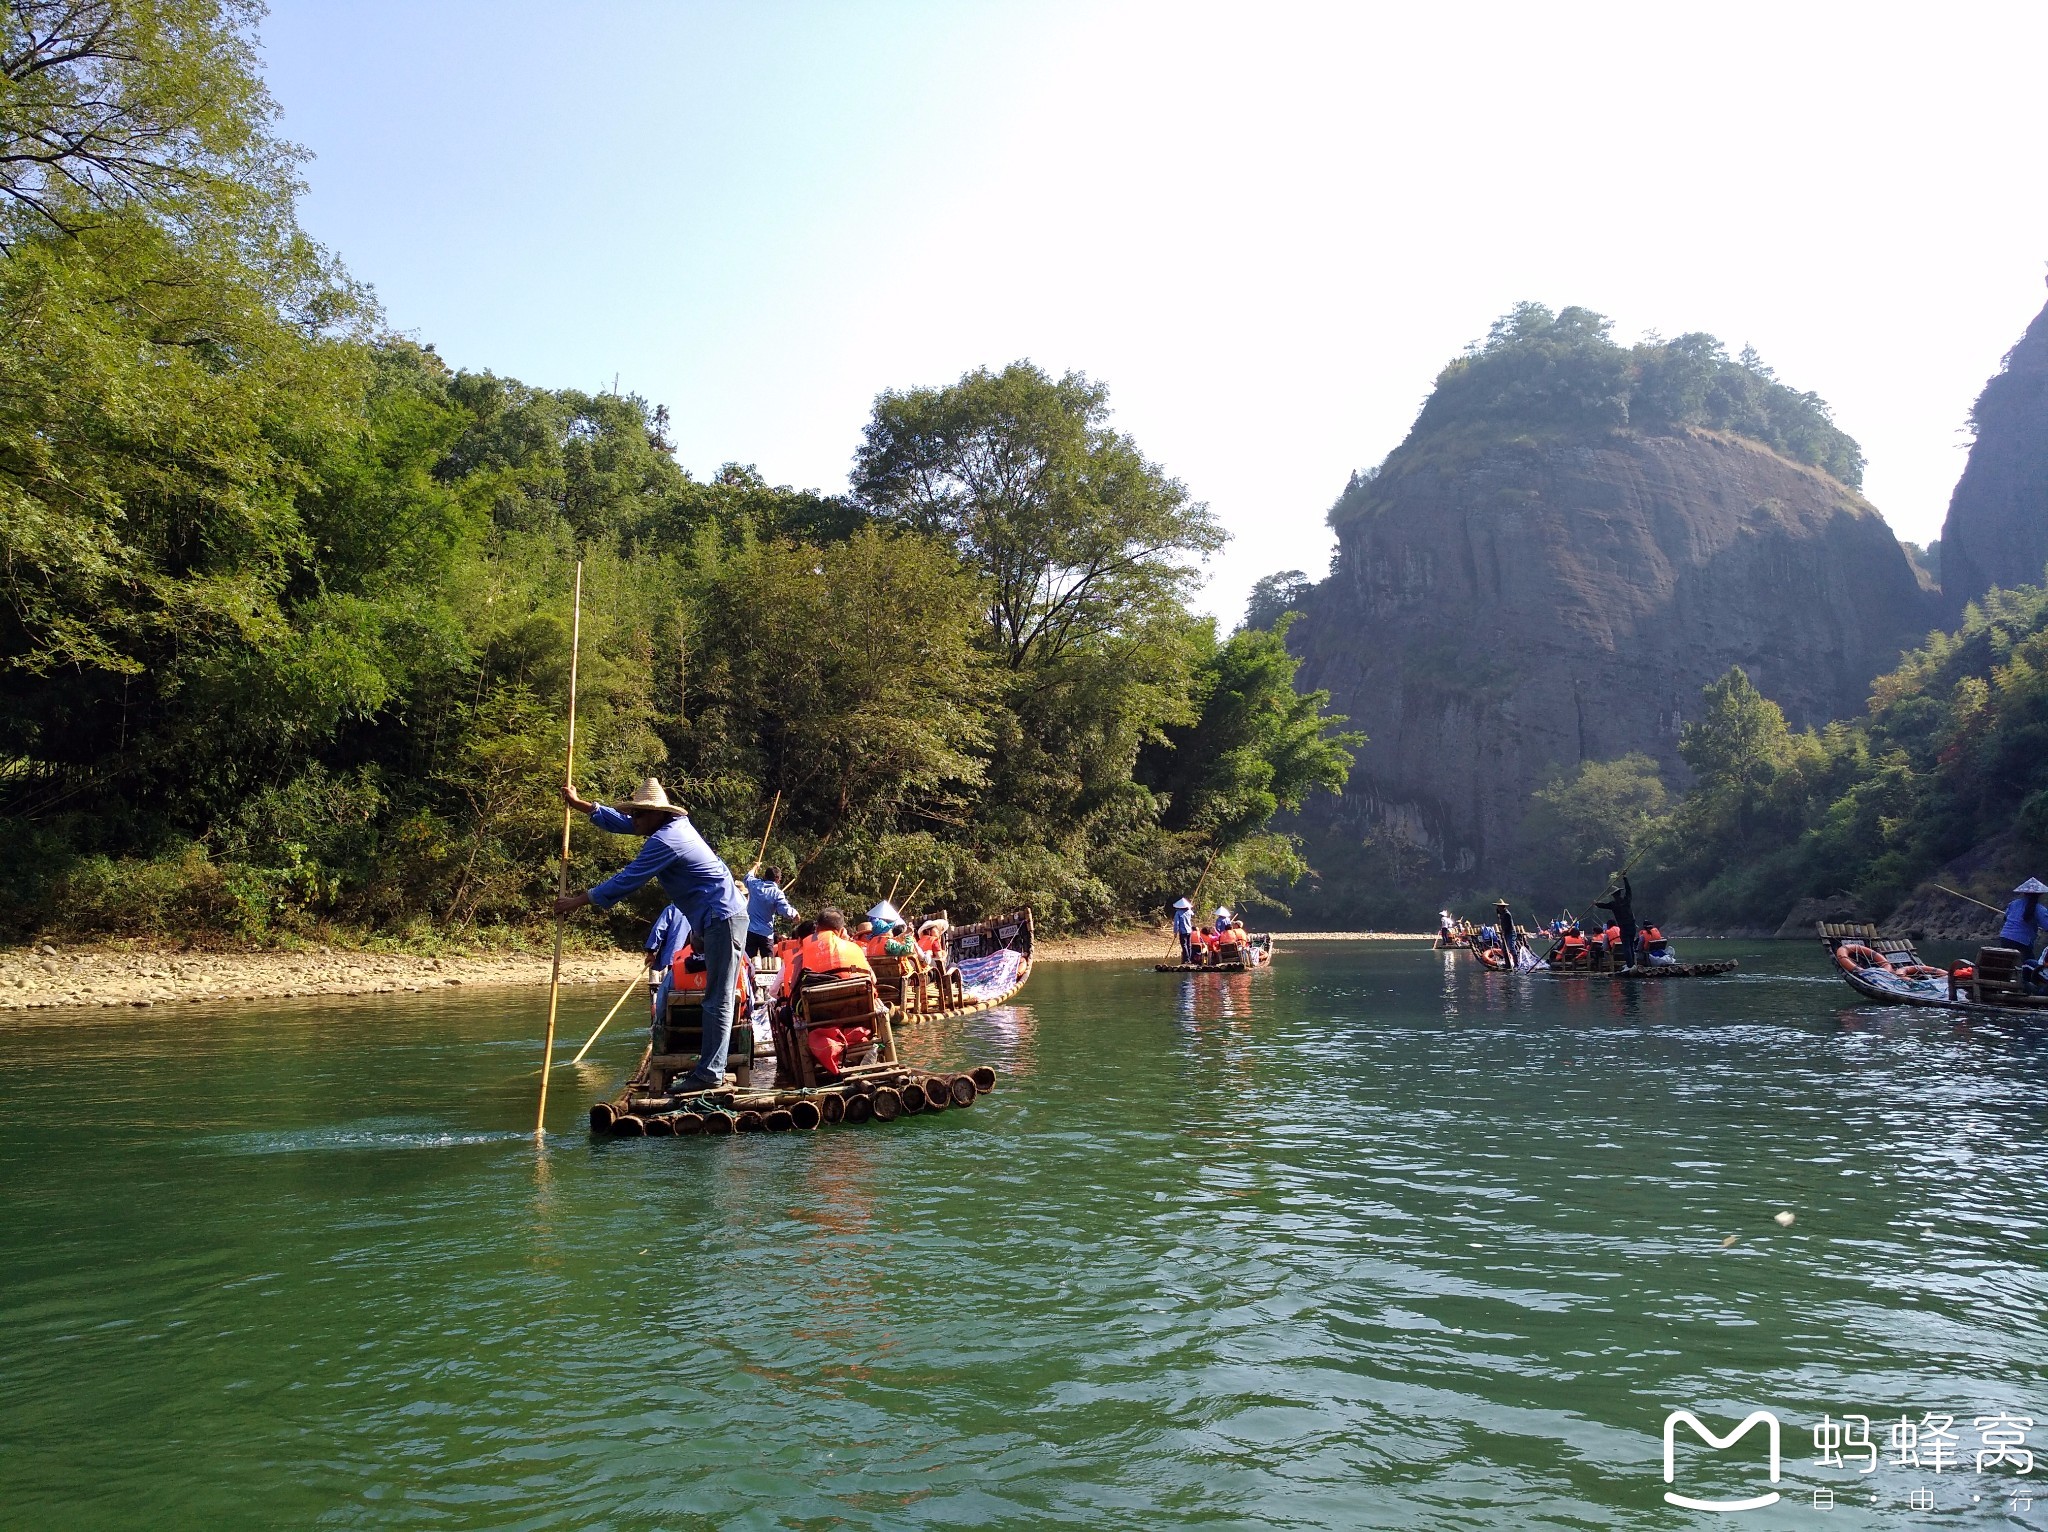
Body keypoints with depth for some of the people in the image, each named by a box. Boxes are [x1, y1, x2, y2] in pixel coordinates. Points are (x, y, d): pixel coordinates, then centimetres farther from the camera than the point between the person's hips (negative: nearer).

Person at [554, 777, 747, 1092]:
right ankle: (712, 1066, 14)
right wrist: (579, 803, 26)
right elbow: (621, 823, 25)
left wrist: (578, 900, -5)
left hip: (722, 920, -11)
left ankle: (710, 1073, -10)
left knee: (718, 1001, -10)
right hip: (721, 916, 11)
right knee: (716, 998, 11)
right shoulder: (675, 823, 13)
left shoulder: (665, 840, -17)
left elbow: (626, 880, -14)